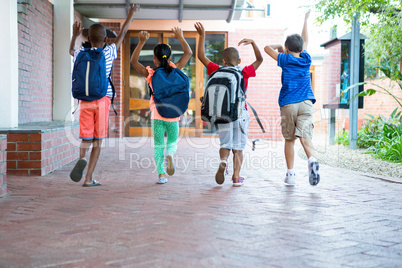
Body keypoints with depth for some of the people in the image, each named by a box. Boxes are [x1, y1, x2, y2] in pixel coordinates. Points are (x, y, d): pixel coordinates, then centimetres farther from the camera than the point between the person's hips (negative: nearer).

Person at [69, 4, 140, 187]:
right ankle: (88, 178, 4)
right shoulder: (108, 53, 1)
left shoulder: (81, 54, 5)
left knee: (86, 137, 7)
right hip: (103, 100, -2)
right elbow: (122, 34, 14)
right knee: (98, 141, 4)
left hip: (85, 100, 2)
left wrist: (74, 35, 42)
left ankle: (82, 157, -27)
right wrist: (131, 15, 25)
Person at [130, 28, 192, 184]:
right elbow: (188, 53, 5)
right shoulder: (174, 69, -7)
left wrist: (141, 42, -9)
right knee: (172, 142, 19)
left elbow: (133, 61, -1)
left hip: (157, 114, -1)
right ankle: (169, 155, -14)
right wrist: (180, 38, 11)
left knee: (158, 145, 9)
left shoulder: (150, 74, -10)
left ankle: (161, 174, 1)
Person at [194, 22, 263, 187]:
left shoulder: (218, 72, -2)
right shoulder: (244, 73, -3)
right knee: (238, 148, 7)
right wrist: (253, 43, 11)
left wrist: (202, 35, 7)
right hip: (240, 113, 0)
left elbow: (201, 56, 4)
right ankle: (236, 177, 2)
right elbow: (259, 59, 11)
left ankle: (223, 161, -20)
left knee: (225, 144, 10)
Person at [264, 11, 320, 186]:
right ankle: (312, 160, -39)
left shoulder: (285, 60, 4)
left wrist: (278, 47, 30)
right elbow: (305, 41, 29)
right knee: (304, 137, -11)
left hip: (288, 104, -1)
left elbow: (267, 48, 12)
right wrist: (305, 20, 41)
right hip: (306, 103, 1)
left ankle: (290, 174, 8)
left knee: (289, 139, 9)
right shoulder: (306, 59, 12)